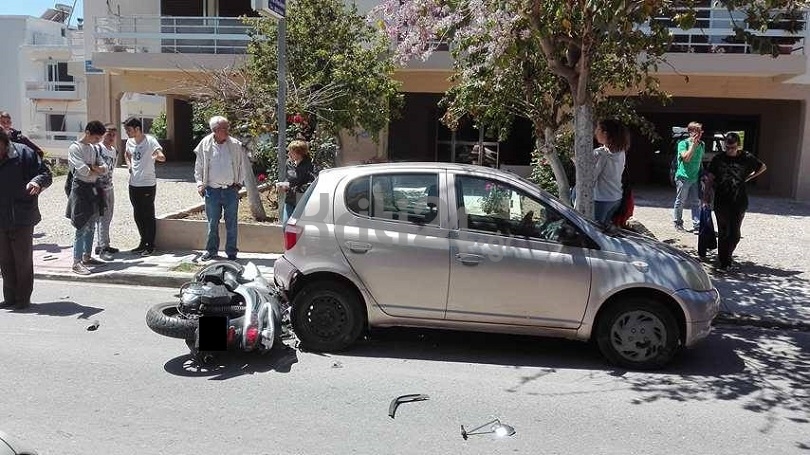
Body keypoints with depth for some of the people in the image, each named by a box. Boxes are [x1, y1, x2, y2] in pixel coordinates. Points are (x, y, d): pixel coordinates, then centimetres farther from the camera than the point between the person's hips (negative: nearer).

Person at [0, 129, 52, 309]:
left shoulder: (24, 154, -6)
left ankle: (23, 298, 13)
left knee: (23, 259, 2)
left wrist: (37, 182, -27)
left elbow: (45, 174, -7)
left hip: (22, 219, -5)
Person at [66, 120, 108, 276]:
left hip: (94, 188, 8)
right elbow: (84, 171, -20)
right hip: (81, 188, -8)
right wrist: (98, 170, -3)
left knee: (91, 226, 14)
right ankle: (76, 263, -7)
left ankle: (87, 257, 25)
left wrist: (92, 167, -12)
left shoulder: (95, 148, 13)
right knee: (82, 227, -10)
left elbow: (104, 169, 6)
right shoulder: (75, 148, -10)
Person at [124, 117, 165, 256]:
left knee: (148, 215, 1)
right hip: (133, 184, 7)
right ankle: (143, 241, 28)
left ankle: (151, 245, 10)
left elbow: (162, 157, -28)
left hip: (148, 184, -7)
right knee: (137, 215, 14)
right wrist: (129, 165, 10)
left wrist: (157, 157, -51)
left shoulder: (150, 140, -13)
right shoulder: (130, 142, 7)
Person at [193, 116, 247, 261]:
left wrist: (239, 182, 2)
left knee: (231, 224, 5)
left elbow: (242, 165, 9)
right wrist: (200, 184, 1)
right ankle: (211, 251, 22)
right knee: (212, 223, 8)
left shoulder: (236, 145, 0)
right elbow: (198, 166, 8)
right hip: (212, 190, 0)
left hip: (231, 190, 0)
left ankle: (231, 252, 16)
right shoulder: (205, 144, 0)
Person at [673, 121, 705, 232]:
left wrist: (702, 175, 16)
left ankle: (697, 225, 2)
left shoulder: (702, 145, 9)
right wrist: (693, 144, -21)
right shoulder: (683, 143, -9)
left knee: (696, 202, 2)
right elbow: (686, 158, -21)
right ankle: (678, 223, 18)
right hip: (683, 177, -5)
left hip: (696, 178, 5)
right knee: (680, 202, 5)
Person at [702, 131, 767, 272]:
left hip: (739, 201, 1)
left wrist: (748, 178, 11)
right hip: (721, 201, -1)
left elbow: (763, 167, 20)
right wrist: (707, 194, -7)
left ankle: (726, 258, 21)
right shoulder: (718, 159, 2)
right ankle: (723, 263, 6)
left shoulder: (746, 158, 3)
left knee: (735, 234, 4)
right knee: (723, 233, 1)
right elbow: (710, 178, 2)